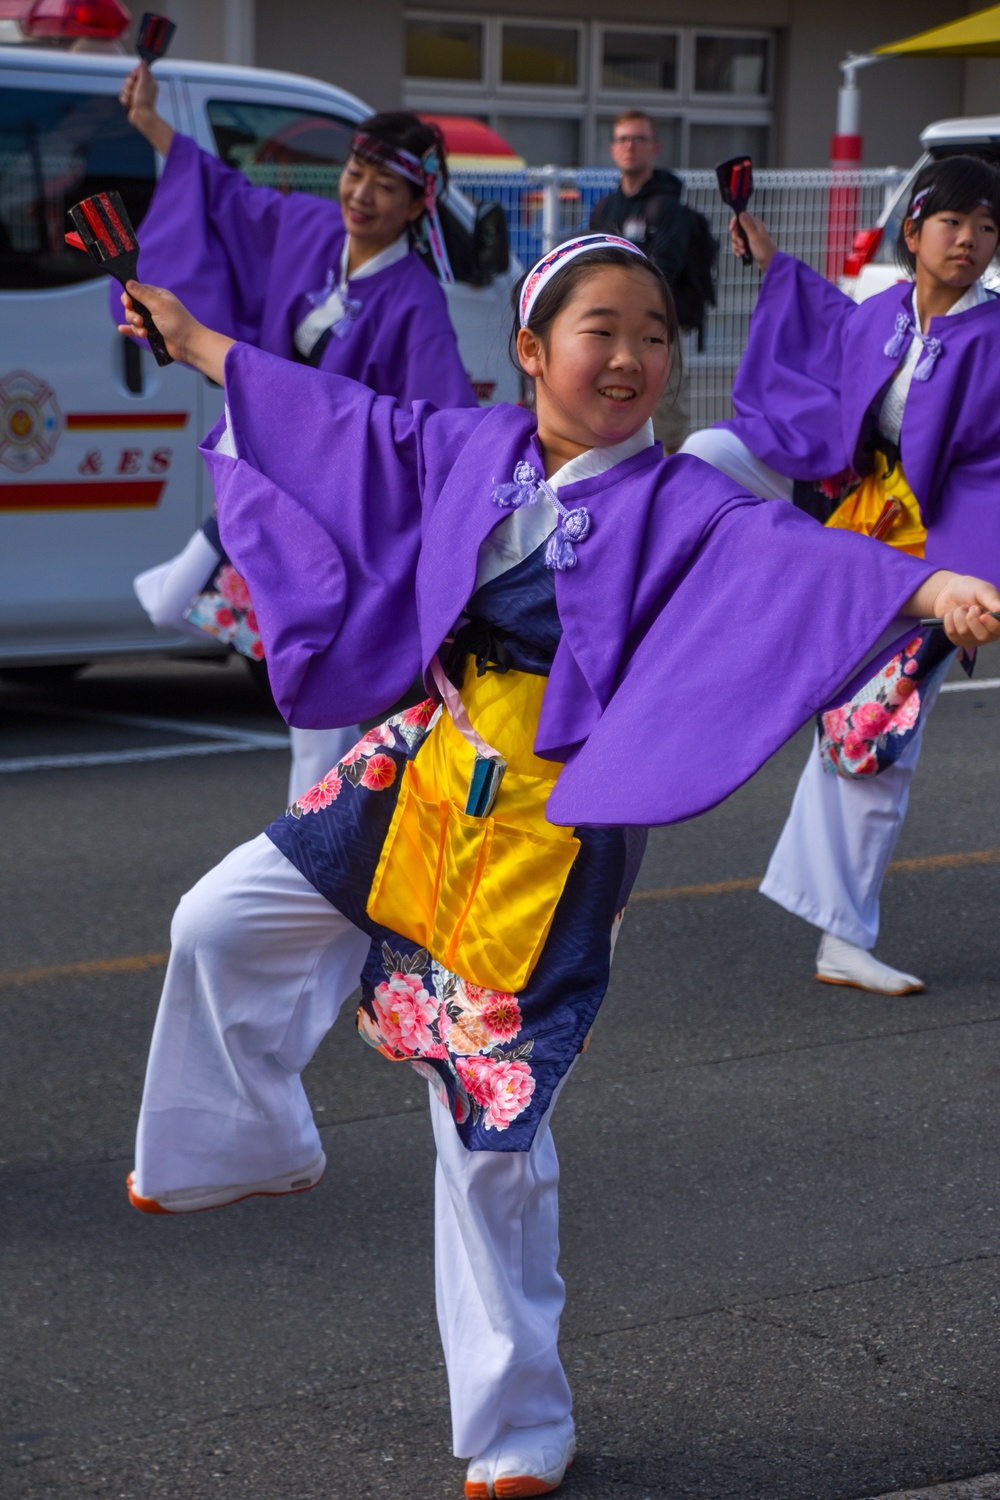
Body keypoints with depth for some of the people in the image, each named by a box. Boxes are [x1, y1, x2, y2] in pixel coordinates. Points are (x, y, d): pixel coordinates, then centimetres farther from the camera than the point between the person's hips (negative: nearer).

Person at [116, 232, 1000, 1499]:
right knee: (219, 925, 9)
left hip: (552, 828, -5)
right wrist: (194, 341, 27)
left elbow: (782, 549, -27)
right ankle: (251, 1148, 37)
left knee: (494, 1125, -1)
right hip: (423, 780, 5)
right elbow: (341, 420, 18)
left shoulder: (673, 501, -11)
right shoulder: (472, 449, 3)